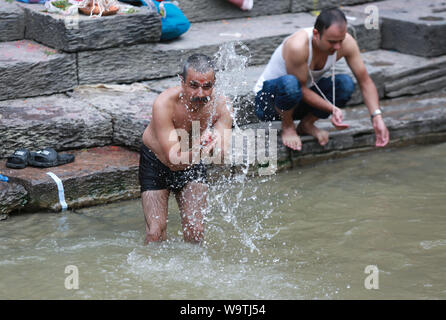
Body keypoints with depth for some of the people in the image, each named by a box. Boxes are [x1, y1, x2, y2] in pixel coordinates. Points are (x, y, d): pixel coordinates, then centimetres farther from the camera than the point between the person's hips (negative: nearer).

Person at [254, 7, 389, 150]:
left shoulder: (346, 42, -17)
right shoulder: (297, 46, -34)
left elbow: (365, 81, -10)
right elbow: (301, 89, -25)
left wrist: (377, 117, -21)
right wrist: (332, 109, -34)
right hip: (268, 99, -6)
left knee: (345, 83, -21)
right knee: (290, 83, -41)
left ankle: (306, 124, 0)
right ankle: (287, 127, -10)